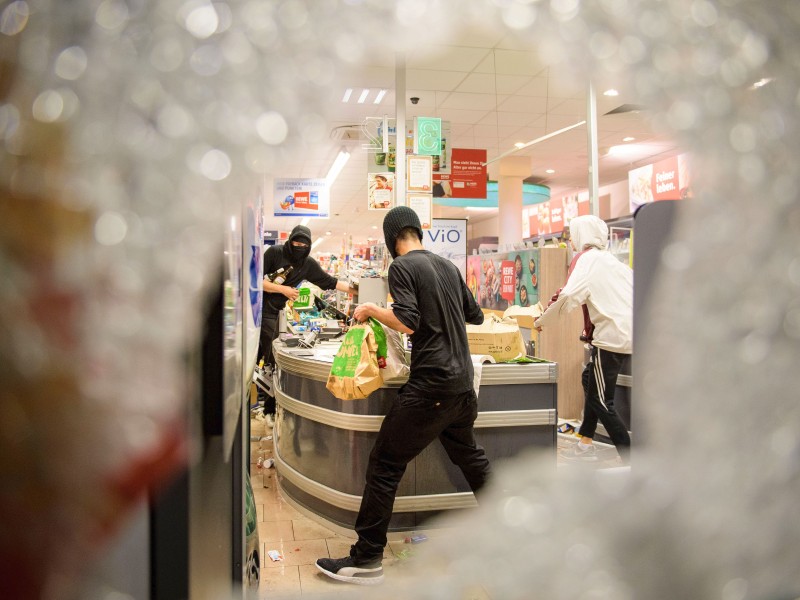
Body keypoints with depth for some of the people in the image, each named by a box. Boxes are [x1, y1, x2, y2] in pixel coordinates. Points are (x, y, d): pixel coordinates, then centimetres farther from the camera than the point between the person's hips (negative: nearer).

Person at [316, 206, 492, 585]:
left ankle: (367, 560, 4)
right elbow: (476, 316, 21)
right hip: (462, 381, 8)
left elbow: (408, 322, -17)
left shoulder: (402, 266, -7)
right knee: (468, 454, 27)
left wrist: (371, 310, -2)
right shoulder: (448, 266, 13)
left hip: (431, 383, -7)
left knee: (385, 464, -1)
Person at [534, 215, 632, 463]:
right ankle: (586, 444, 29)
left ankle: (631, 461, -3)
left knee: (600, 401, -3)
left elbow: (569, 296, -21)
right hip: (625, 331, 9)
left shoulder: (587, 259, -7)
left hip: (611, 335, -9)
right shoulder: (609, 259, 19)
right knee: (590, 379, 23)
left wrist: (541, 321, -10)